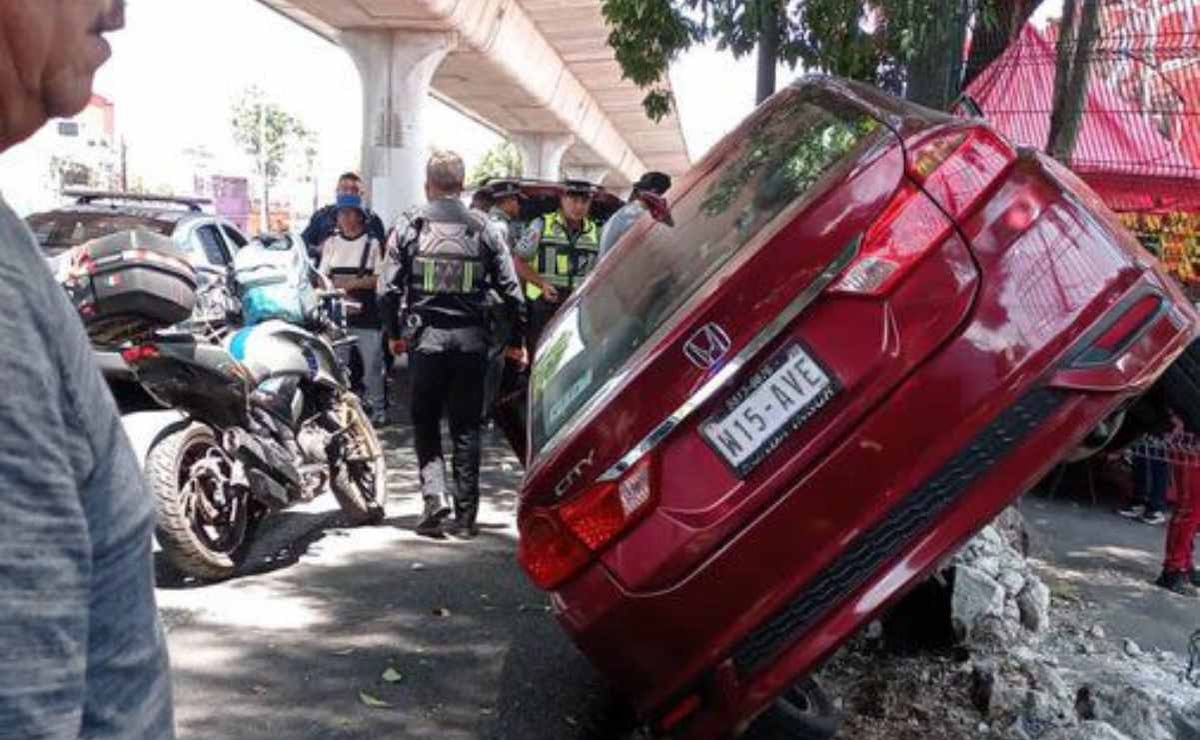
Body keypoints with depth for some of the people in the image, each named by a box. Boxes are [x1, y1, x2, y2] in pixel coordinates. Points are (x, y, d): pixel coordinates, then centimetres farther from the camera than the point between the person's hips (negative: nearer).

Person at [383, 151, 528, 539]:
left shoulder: (408, 227, 0)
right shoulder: (485, 229, 3)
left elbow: (390, 287, 0)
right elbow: (511, 289, 3)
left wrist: (395, 333, 12)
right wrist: (516, 341, 10)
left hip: (425, 337, -1)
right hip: (471, 339, 1)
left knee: (425, 422, 14)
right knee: (466, 427, 8)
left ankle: (434, 494, -3)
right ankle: (466, 516, 11)